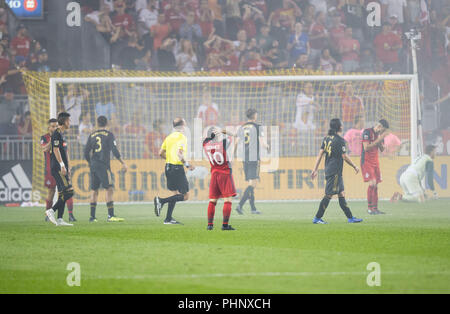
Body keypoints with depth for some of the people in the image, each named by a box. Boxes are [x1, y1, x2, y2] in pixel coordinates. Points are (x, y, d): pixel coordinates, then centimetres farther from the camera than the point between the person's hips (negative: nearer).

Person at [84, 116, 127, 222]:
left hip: (93, 165, 5)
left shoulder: (92, 136, 11)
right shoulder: (109, 135, -2)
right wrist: (123, 163, -3)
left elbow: (86, 153, 12)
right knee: (109, 189, -6)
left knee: (94, 190, 11)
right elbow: (114, 151, -10)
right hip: (104, 165, -5)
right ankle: (110, 216, -16)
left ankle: (92, 216, 10)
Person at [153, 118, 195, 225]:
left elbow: (161, 153, 12)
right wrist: (187, 164, -13)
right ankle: (161, 201, -15)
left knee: (175, 193, 16)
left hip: (168, 167, 8)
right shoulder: (182, 137, -12)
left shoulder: (169, 137, 11)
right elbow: (179, 154, -22)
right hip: (177, 168, -8)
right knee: (185, 196, -4)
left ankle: (168, 219, 12)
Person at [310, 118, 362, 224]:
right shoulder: (340, 140, -14)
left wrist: (315, 169, 11)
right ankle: (317, 218, -4)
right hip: (335, 171, -9)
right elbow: (345, 157, -12)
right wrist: (355, 167, 1)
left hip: (328, 170, 9)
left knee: (341, 194, 11)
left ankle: (350, 217, 13)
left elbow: (320, 154, 9)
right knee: (329, 195, -6)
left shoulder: (327, 138, 10)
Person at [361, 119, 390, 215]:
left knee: (376, 185, 4)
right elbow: (366, 148, -20)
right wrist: (378, 140, -21)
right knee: (372, 183, -18)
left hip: (375, 162, 7)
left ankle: (375, 208, 7)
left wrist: (381, 140, -7)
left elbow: (382, 149, 12)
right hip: (366, 162, -7)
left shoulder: (380, 134, 10)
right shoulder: (367, 132, -13)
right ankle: (370, 208, -12)